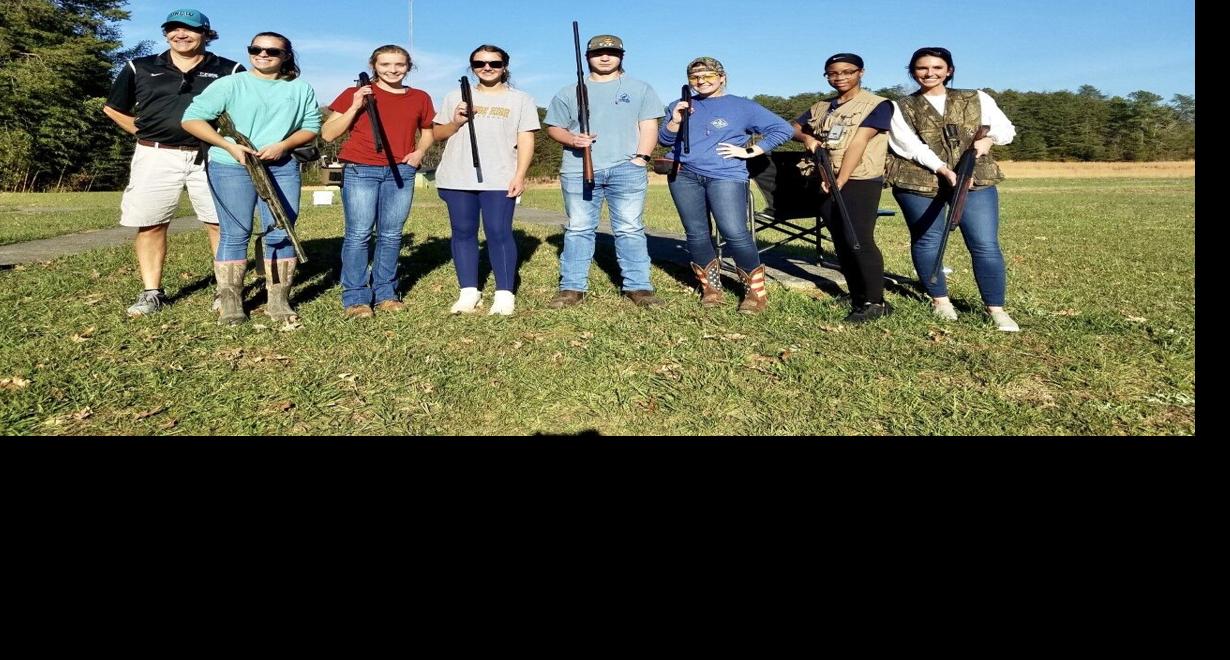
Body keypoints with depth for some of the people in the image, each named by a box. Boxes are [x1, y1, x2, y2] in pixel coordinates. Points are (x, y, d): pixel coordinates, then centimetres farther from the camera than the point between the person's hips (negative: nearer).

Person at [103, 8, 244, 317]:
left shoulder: (229, 70, 6)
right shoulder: (140, 68, 11)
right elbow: (113, 108, 20)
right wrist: (146, 134, 8)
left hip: (209, 157, -1)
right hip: (156, 157, 2)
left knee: (220, 223, -3)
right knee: (150, 225, 1)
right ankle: (152, 293, 9)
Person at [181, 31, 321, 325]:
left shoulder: (301, 89, 10)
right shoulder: (230, 84, 3)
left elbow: (312, 126, 8)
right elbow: (192, 118, 0)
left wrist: (283, 145, -9)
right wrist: (228, 146, -13)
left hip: (282, 168, 2)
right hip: (231, 167, -2)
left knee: (281, 233, 0)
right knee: (235, 234, -1)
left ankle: (279, 300, 8)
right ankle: (230, 302, 5)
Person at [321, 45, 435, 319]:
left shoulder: (420, 98, 12)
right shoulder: (356, 93, 5)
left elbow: (428, 132, 26)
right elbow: (327, 134, 2)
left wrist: (420, 151, 5)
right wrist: (355, 106, -9)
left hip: (401, 172, 3)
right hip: (360, 170, -2)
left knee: (391, 235, 3)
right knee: (359, 234, -5)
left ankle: (385, 293, 13)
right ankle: (356, 298, 0)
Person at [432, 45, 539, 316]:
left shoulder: (520, 100, 9)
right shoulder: (455, 97, 16)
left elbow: (525, 141, 2)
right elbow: (436, 134, 17)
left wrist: (519, 176, -9)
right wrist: (455, 123, -4)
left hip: (499, 180, -3)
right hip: (457, 179, 3)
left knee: (499, 232, -8)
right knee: (463, 232, 3)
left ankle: (504, 294, -2)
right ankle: (469, 292, 10)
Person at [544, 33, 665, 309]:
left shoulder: (640, 89, 14)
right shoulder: (569, 93, 15)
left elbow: (649, 126, 8)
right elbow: (553, 127, 14)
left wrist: (640, 157, -7)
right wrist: (571, 139, -7)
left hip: (627, 170, -1)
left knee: (630, 230, -1)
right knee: (578, 230, 2)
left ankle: (638, 286, 3)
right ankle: (572, 287, 7)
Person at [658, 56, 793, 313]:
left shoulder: (743, 106, 7)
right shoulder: (679, 106, 16)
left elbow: (783, 129, 6)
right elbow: (664, 140, 12)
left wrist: (750, 152, -1)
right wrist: (675, 121, -6)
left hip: (725, 176, -4)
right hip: (684, 176, 4)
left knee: (735, 233, -14)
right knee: (696, 234, 3)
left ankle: (755, 290, -3)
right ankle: (710, 287, 16)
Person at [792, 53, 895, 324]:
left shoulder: (877, 105, -2)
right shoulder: (820, 108, 18)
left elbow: (858, 143, -12)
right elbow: (794, 128, 21)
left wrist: (841, 181, -21)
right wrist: (806, 137, -3)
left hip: (859, 181, -6)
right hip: (825, 181, 7)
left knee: (858, 240, -14)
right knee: (841, 243, 7)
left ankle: (875, 302, -5)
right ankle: (858, 299, 16)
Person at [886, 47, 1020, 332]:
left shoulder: (977, 99, 13)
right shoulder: (901, 108, 7)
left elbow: (1006, 129, 17)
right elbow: (910, 146, -7)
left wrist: (988, 139, -6)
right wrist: (942, 169, -19)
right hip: (917, 182, 0)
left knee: (986, 244, -5)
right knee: (927, 241, 4)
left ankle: (996, 308, 3)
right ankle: (940, 300, 22)